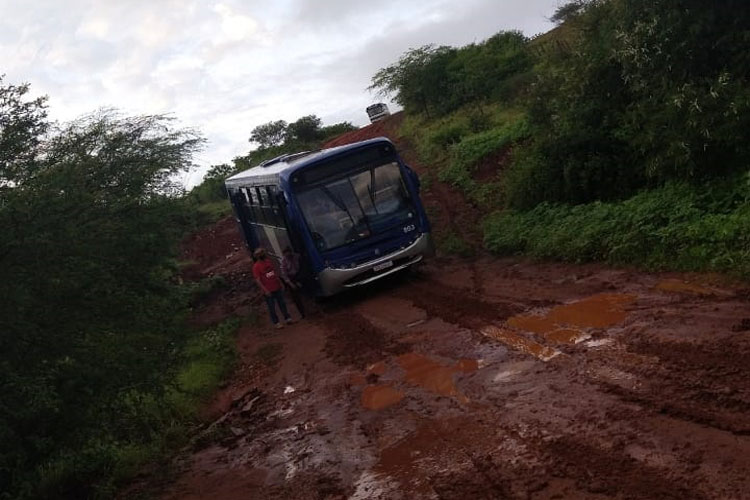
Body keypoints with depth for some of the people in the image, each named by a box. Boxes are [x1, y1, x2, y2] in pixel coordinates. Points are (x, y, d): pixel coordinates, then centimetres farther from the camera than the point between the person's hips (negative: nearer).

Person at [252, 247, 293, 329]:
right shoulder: (256, 266, -11)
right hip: (268, 291, -6)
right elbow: (257, 280, -15)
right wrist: (265, 290, -19)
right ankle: (276, 322, 15)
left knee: (282, 304, 14)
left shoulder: (268, 261, 8)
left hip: (277, 288, 6)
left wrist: (280, 283, 15)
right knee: (272, 307, 4)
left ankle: (287, 318, 25)